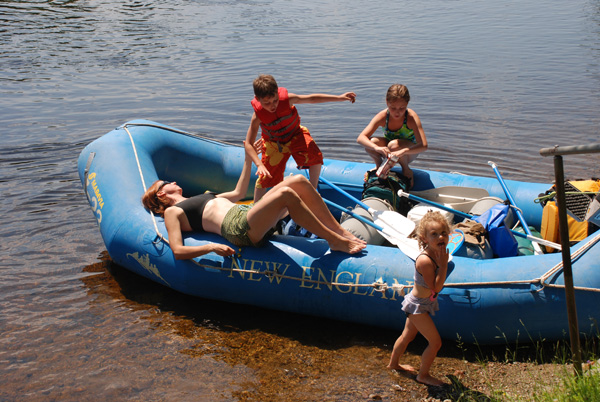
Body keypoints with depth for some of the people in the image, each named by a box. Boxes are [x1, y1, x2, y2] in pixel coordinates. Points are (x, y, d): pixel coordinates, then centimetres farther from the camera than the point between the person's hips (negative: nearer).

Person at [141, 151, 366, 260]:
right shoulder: (172, 212, 10)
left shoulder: (197, 200, 34)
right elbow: (178, 251, -6)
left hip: (248, 213, 9)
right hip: (237, 227, -9)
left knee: (298, 181, -8)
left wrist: (248, 160, 39)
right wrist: (211, 247, -21)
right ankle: (335, 241, -24)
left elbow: (238, 193, 41)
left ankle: (341, 231, -9)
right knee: (286, 194, -30)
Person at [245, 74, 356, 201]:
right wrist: (259, 165, -43)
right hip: (274, 143, -1)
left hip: (295, 134, 1)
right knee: (264, 178, -3)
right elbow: (248, 144, -28)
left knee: (315, 156, -21)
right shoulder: (258, 116, -30)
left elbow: (312, 98, -16)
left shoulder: (287, 99, -28)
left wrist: (339, 97, -16)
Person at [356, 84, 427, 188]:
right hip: (387, 150, 2)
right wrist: (377, 148, -50)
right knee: (370, 143, -29)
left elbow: (423, 146, -37)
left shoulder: (411, 117, -28)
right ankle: (378, 164, 4)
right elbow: (360, 138, -30)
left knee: (394, 145, -36)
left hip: (409, 150, -2)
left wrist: (403, 151, -56)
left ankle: (406, 170, -6)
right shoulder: (382, 116, -23)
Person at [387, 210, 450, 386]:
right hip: (418, 306, -9)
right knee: (435, 342, 0)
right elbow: (436, 287, -30)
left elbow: (437, 285, 6)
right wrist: (443, 265, -31)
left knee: (408, 335, 27)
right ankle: (423, 375, 19)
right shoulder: (425, 260, -32)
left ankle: (393, 363, 48)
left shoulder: (437, 253, -5)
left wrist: (443, 263, -2)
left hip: (418, 304, 9)